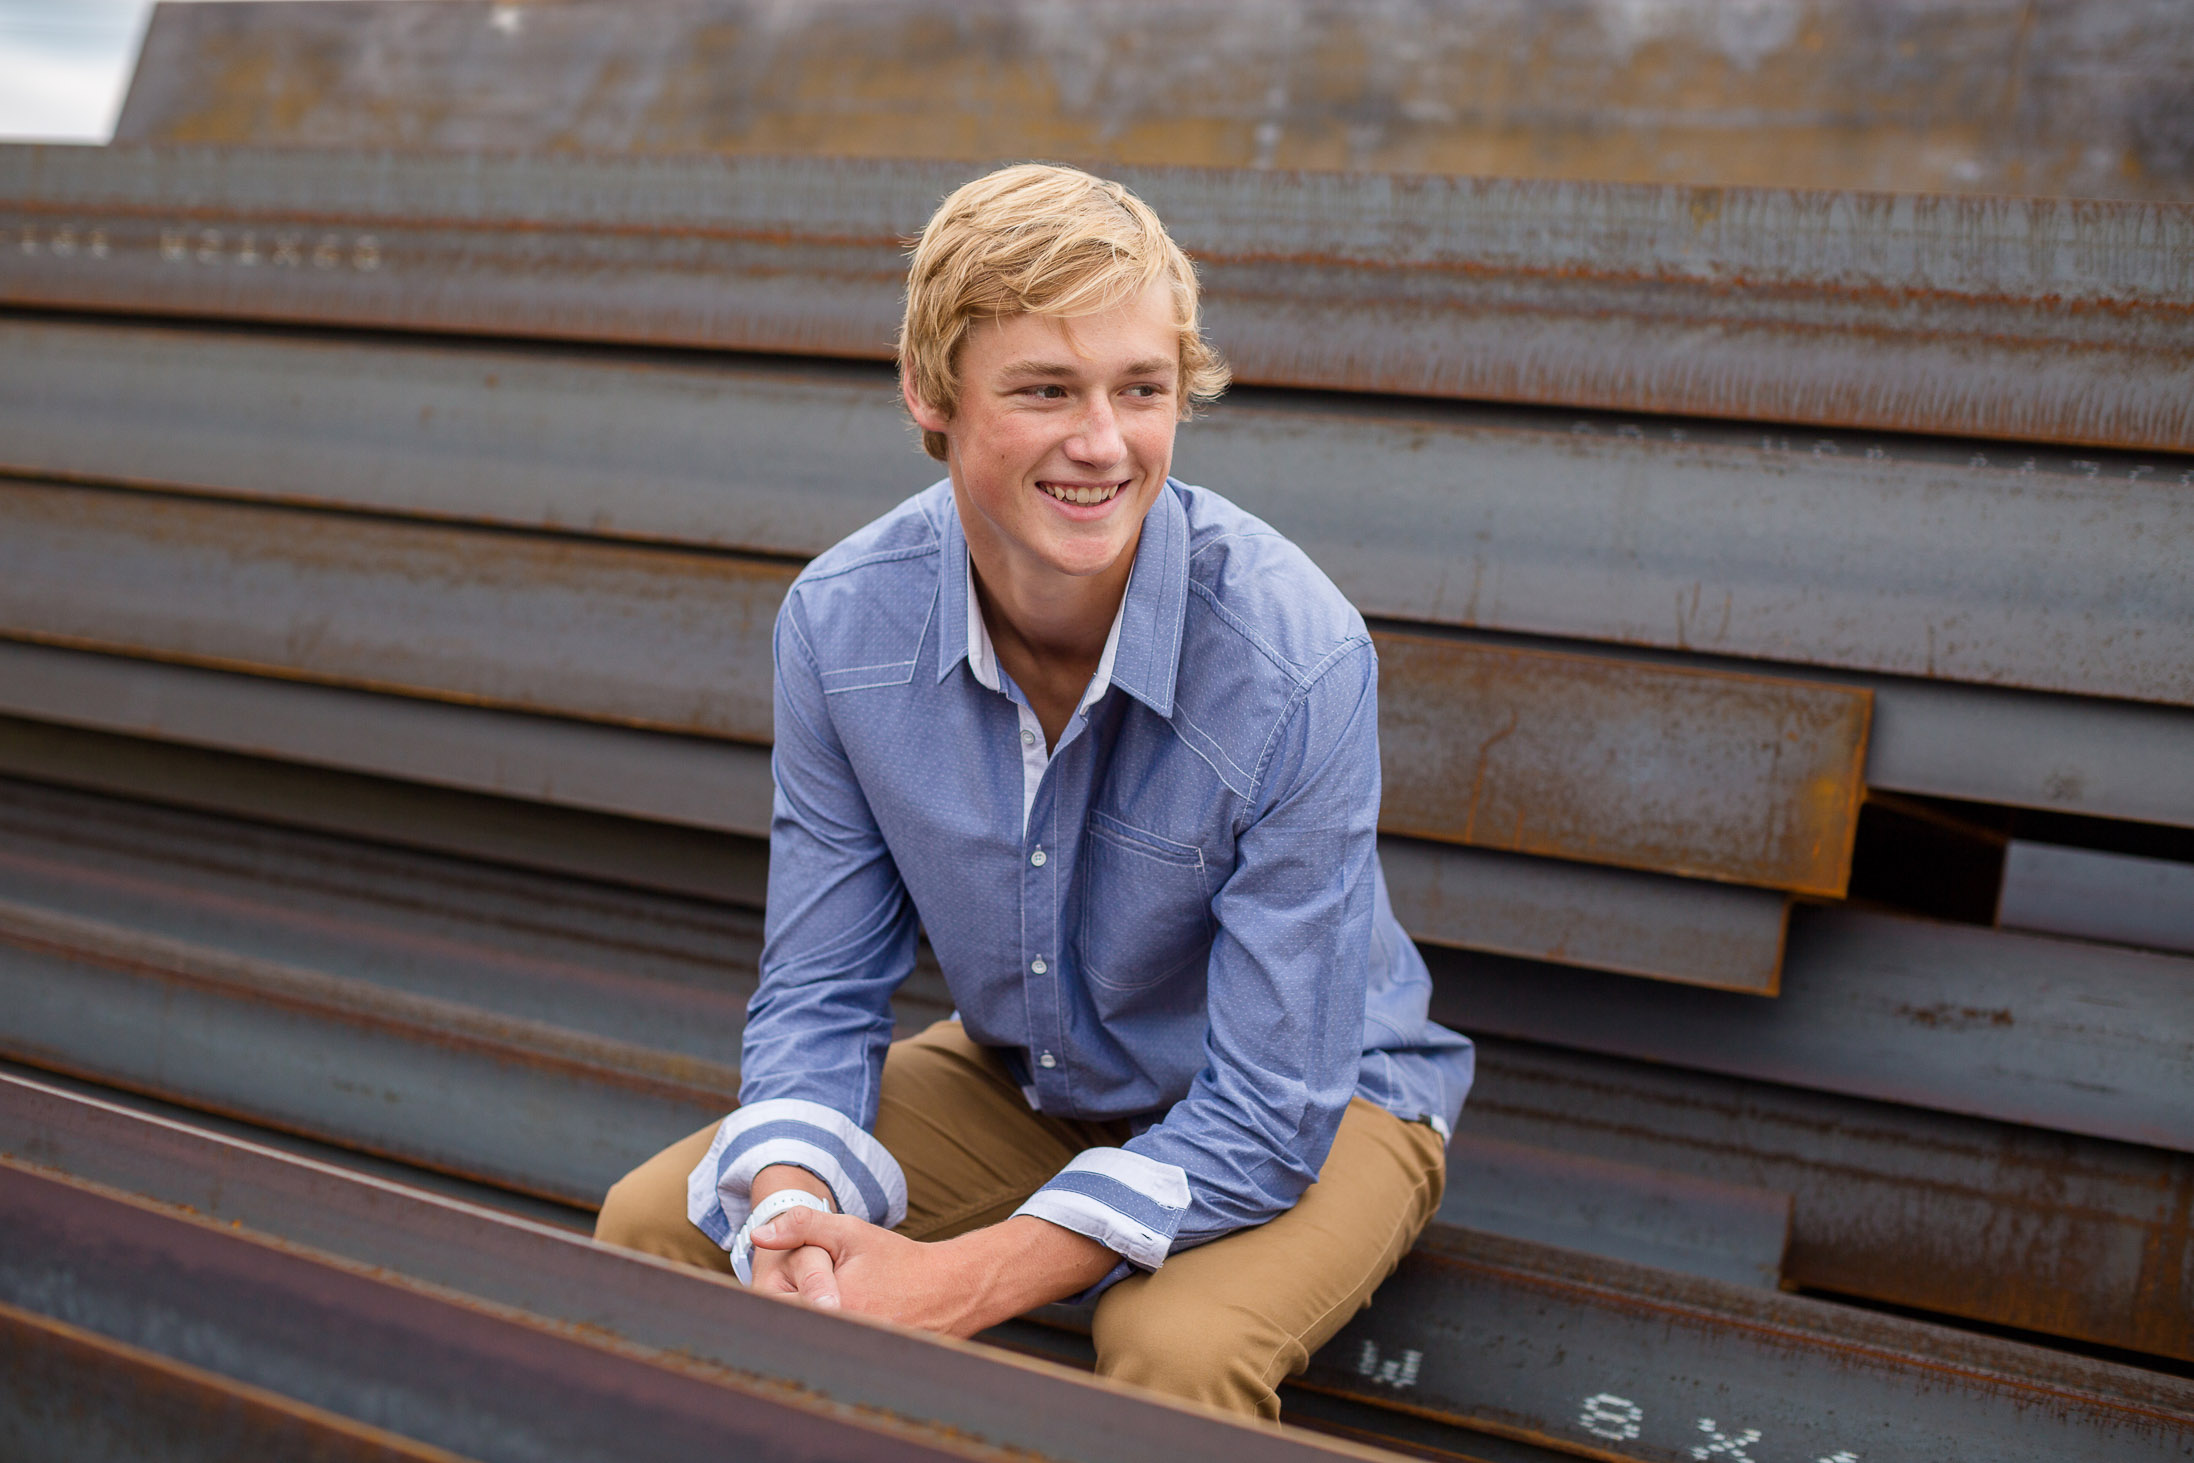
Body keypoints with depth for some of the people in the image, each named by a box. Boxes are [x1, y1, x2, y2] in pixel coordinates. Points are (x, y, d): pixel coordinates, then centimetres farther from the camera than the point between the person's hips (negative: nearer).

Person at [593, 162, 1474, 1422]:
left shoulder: (1298, 658, -31)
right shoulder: (840, 622, -17)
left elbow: (1268, 1119, -26)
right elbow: (819, 994, -7)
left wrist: (961, 1283, -34)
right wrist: (793, 1221, -27)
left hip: (1314, 1098, -4)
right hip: (1021, 1081, 4)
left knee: (1177, 1347, -34)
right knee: (654, 1223, -7)